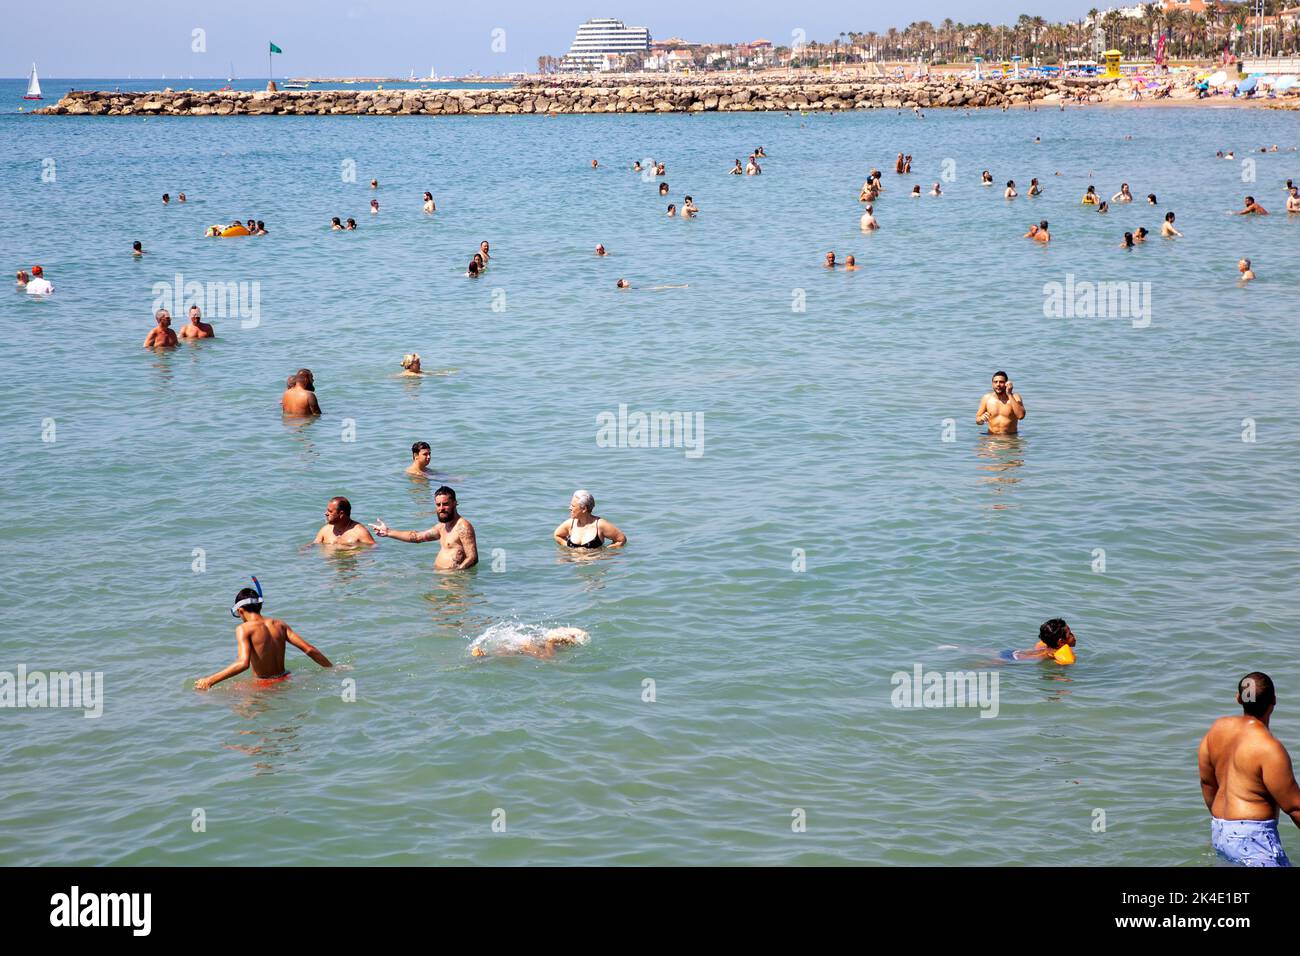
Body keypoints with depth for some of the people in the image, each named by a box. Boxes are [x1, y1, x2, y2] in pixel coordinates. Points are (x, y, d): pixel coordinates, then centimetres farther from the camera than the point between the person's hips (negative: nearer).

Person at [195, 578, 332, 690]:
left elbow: (243, 663, -25)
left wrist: (210, 680, -21)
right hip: (284, 680, 6)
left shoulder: (244, 629, -10)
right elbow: (309, 649, 4)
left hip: (264, 686, -6)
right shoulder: (279, 624, 7)